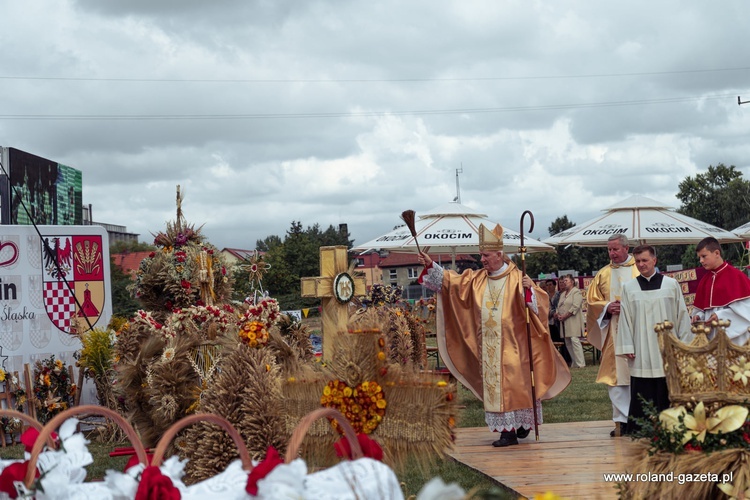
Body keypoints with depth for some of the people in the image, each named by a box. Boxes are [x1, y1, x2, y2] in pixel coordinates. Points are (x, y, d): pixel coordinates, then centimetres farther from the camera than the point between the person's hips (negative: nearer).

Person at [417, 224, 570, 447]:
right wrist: (430, 266, -3)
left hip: (512, 344, -5)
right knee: (494, 386, 5)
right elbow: (450, 280, 7)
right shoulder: (476, 279, 8)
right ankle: (507, 429, 11)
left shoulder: (517, 278, -6)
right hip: (489, 348, 5)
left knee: (514, 385, -3)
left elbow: (539, 302, -9)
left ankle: (511, 430, 2)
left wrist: (528, 289, -28)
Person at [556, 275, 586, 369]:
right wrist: (558, 315, 0)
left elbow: (575, 307, -14)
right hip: (564, 322, 9)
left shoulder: (576, 292, -4)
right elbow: (559, 306, 21)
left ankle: (581, 364, -15)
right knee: (568, 343, 5)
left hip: (573, 320, -9)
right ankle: (575, 363, 9)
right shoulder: (563, 294, 22)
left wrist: (564, 316, -15)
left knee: (574, 340, -16)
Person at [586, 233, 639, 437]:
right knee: (615, 376, -1)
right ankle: (622, 420, 2)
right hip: (612, 333, 3)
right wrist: (607, 307, -6)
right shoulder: (602, 275, 13)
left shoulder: (640, 271, 4)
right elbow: (592, 302, 13)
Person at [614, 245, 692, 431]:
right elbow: (625, 319, 5)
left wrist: (684, 345, 3)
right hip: (641, 353, 0)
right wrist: (627, 347, -1)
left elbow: (682, 315, 6)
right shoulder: (629, 287, 6)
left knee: (667, 393, 1)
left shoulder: (671, 284, 5)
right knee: (643, 394, -1)